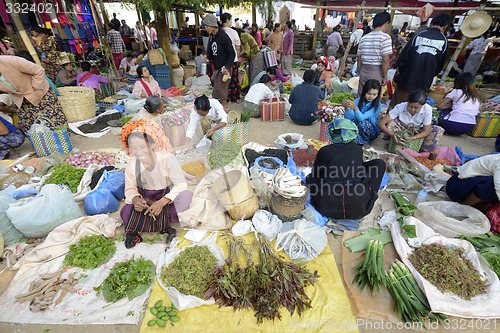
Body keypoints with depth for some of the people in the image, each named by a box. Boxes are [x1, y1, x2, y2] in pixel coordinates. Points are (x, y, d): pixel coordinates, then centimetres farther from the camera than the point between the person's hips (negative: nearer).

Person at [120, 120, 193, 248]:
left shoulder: (168, 159, -23)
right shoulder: (132, 165, -9)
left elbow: (181, 185, -24)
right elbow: (130, 189, -1)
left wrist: (162, 202, -34)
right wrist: (135, 200, -26)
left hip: (167, 198, -2)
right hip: (145, 200, 3)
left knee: (186, 197, -32)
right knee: (126, 212, -22)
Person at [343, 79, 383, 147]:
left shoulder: (378, 106, -17)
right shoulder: (358, 101, -8)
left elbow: (361, 118, -31)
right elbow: (349, 117, -17)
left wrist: (355, 108, -49)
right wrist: (347, 108, -36)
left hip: (372, 131, -2)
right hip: (357, 127, 2)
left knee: (362, 122, -35)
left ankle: (366, 141, -10)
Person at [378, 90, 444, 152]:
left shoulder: (427, 109, -25)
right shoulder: (400, 107, -29)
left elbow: (426, 131, -21)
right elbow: (381, 123, -33)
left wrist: (413, 138, -41)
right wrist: (392, 134, -49)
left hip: (417, 132, 2)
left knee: (438, 131, -25)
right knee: (389, 123, -32)